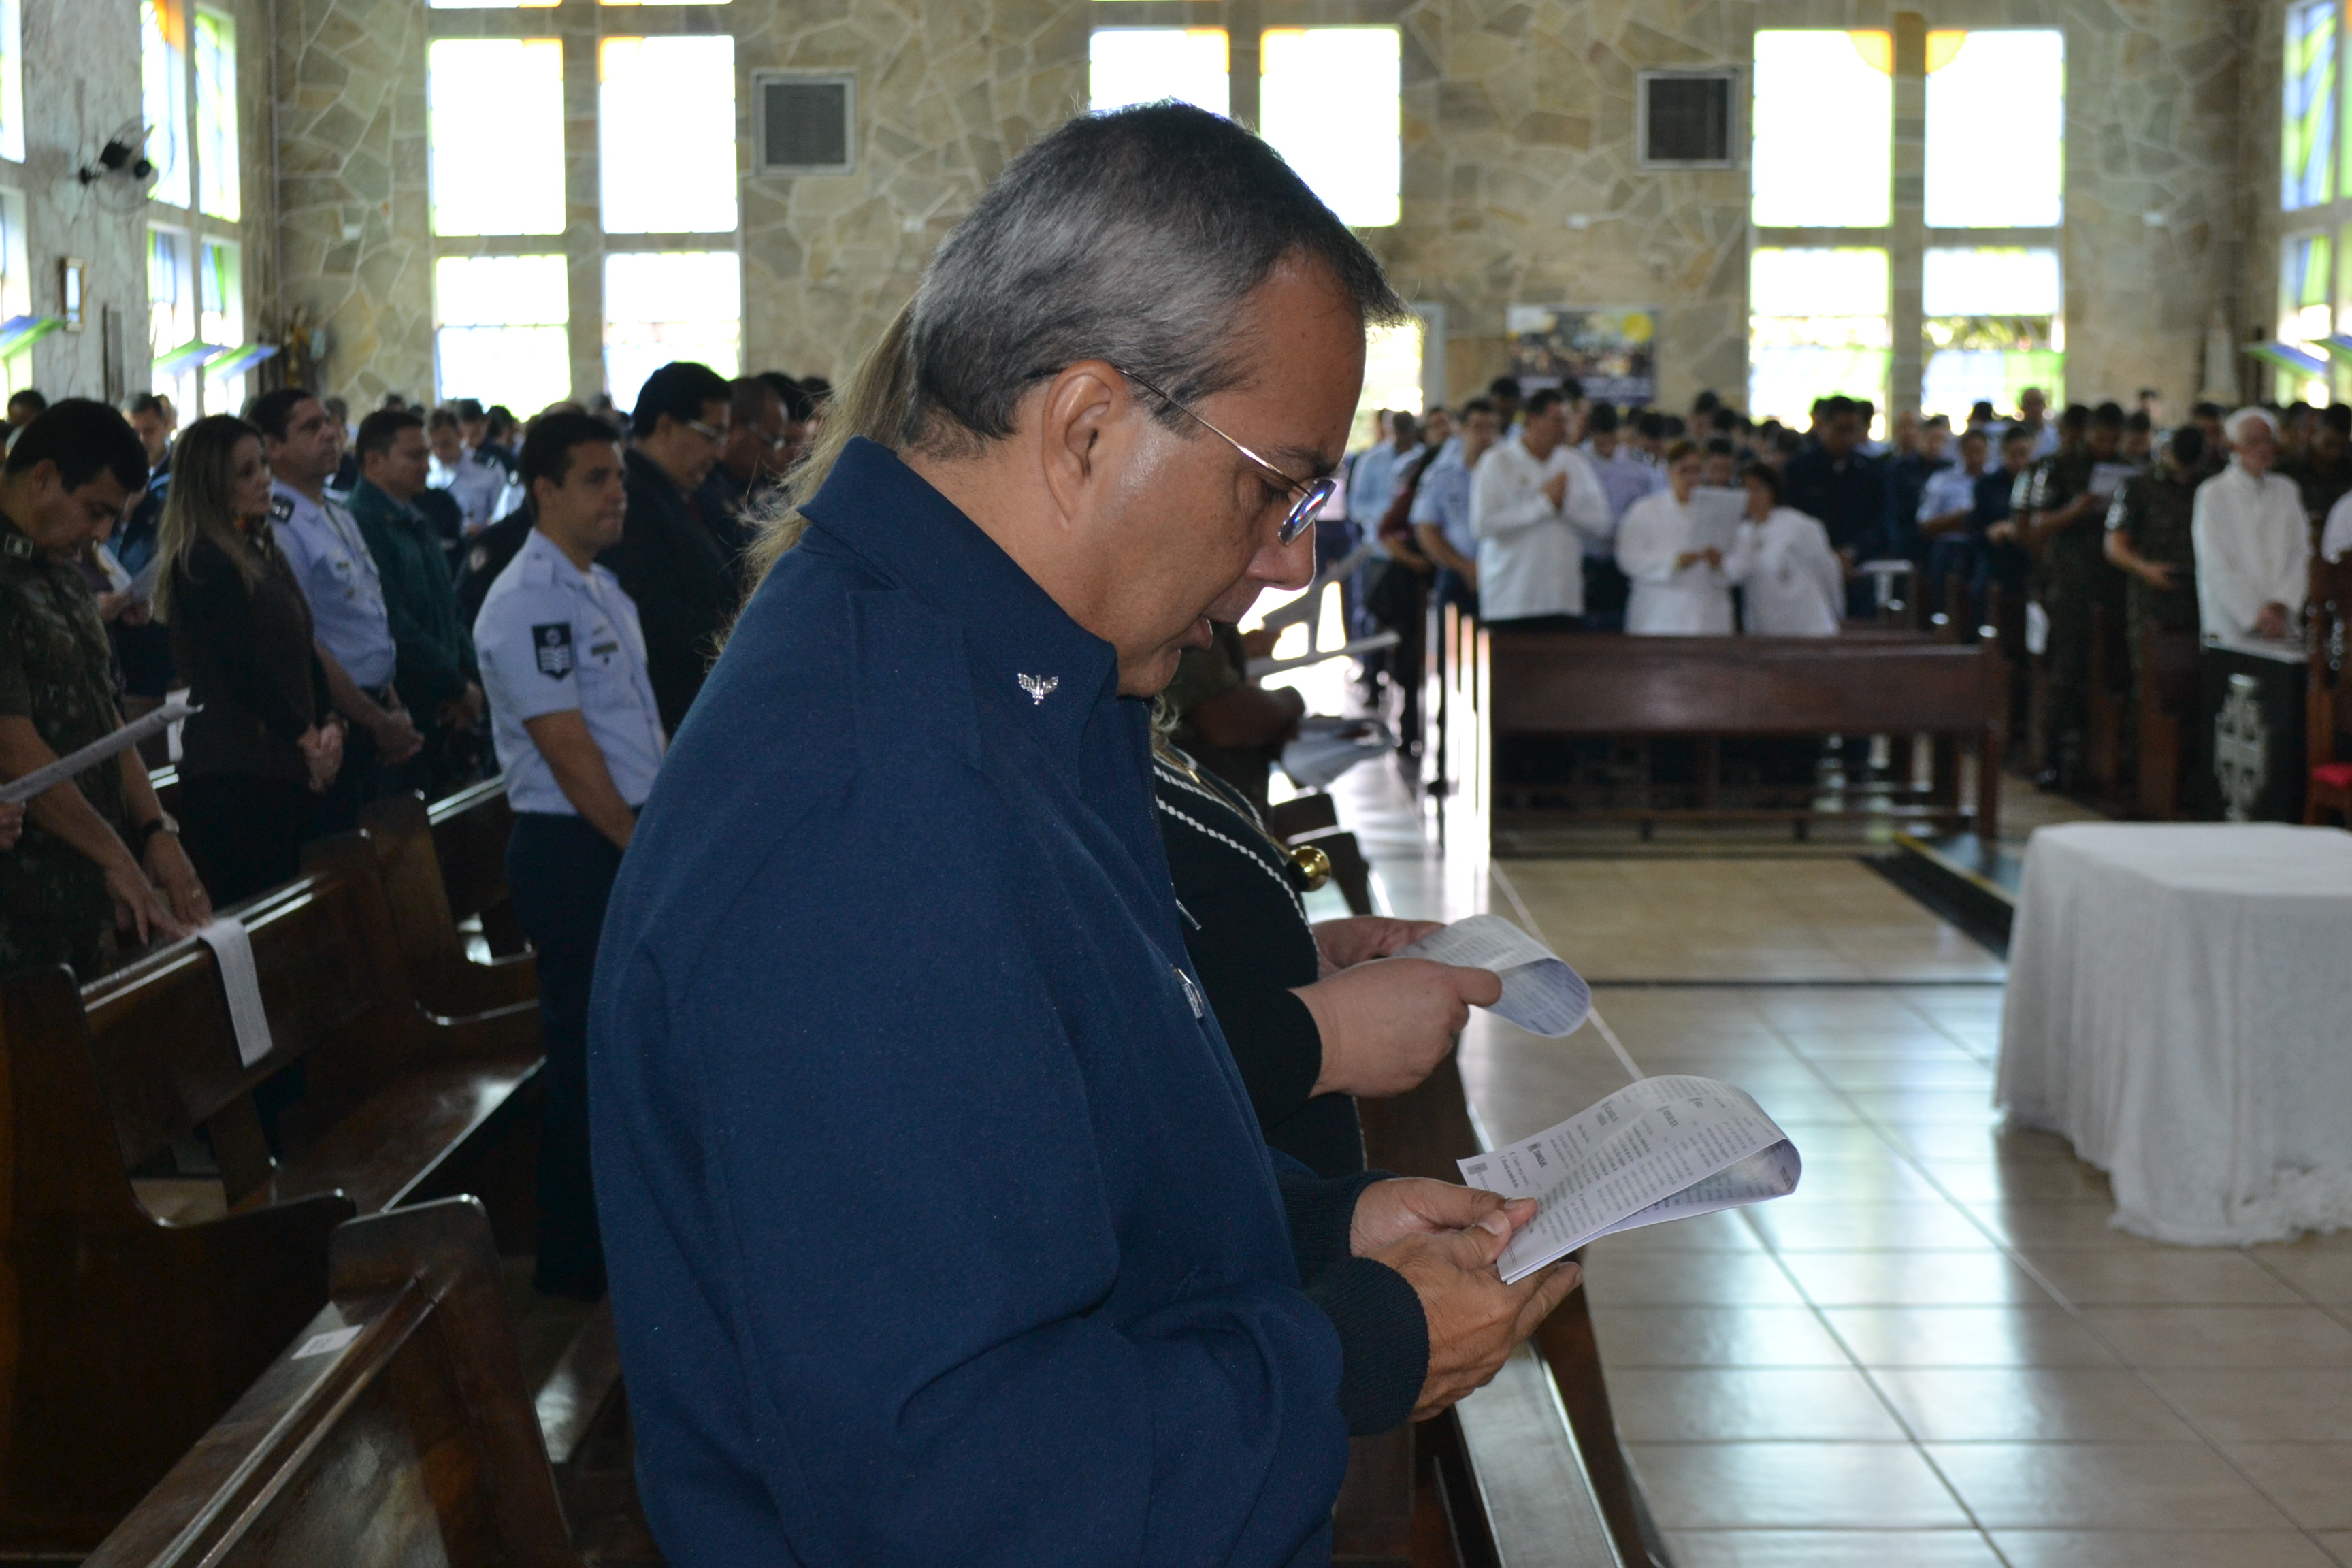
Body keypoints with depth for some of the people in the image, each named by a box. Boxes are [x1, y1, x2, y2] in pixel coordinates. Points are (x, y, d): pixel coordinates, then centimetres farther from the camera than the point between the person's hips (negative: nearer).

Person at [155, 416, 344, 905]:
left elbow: (304, 649, 16)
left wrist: (328, 724, 1)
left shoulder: (263, 549, 16)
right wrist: (307, 739, -7)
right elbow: (245, 666, -15)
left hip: (287, 767, 9)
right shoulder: (202, 561, -12)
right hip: (234, 772, -9)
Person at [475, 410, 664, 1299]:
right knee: (587, 1057, -2)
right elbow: (564, 743, -19)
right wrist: (640, 844, -15)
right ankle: (573, 1262, 8)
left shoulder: (601, 589, 16)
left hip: (632, 840, 10)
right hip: (573, 849, -9)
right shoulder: (530, 601, -15)